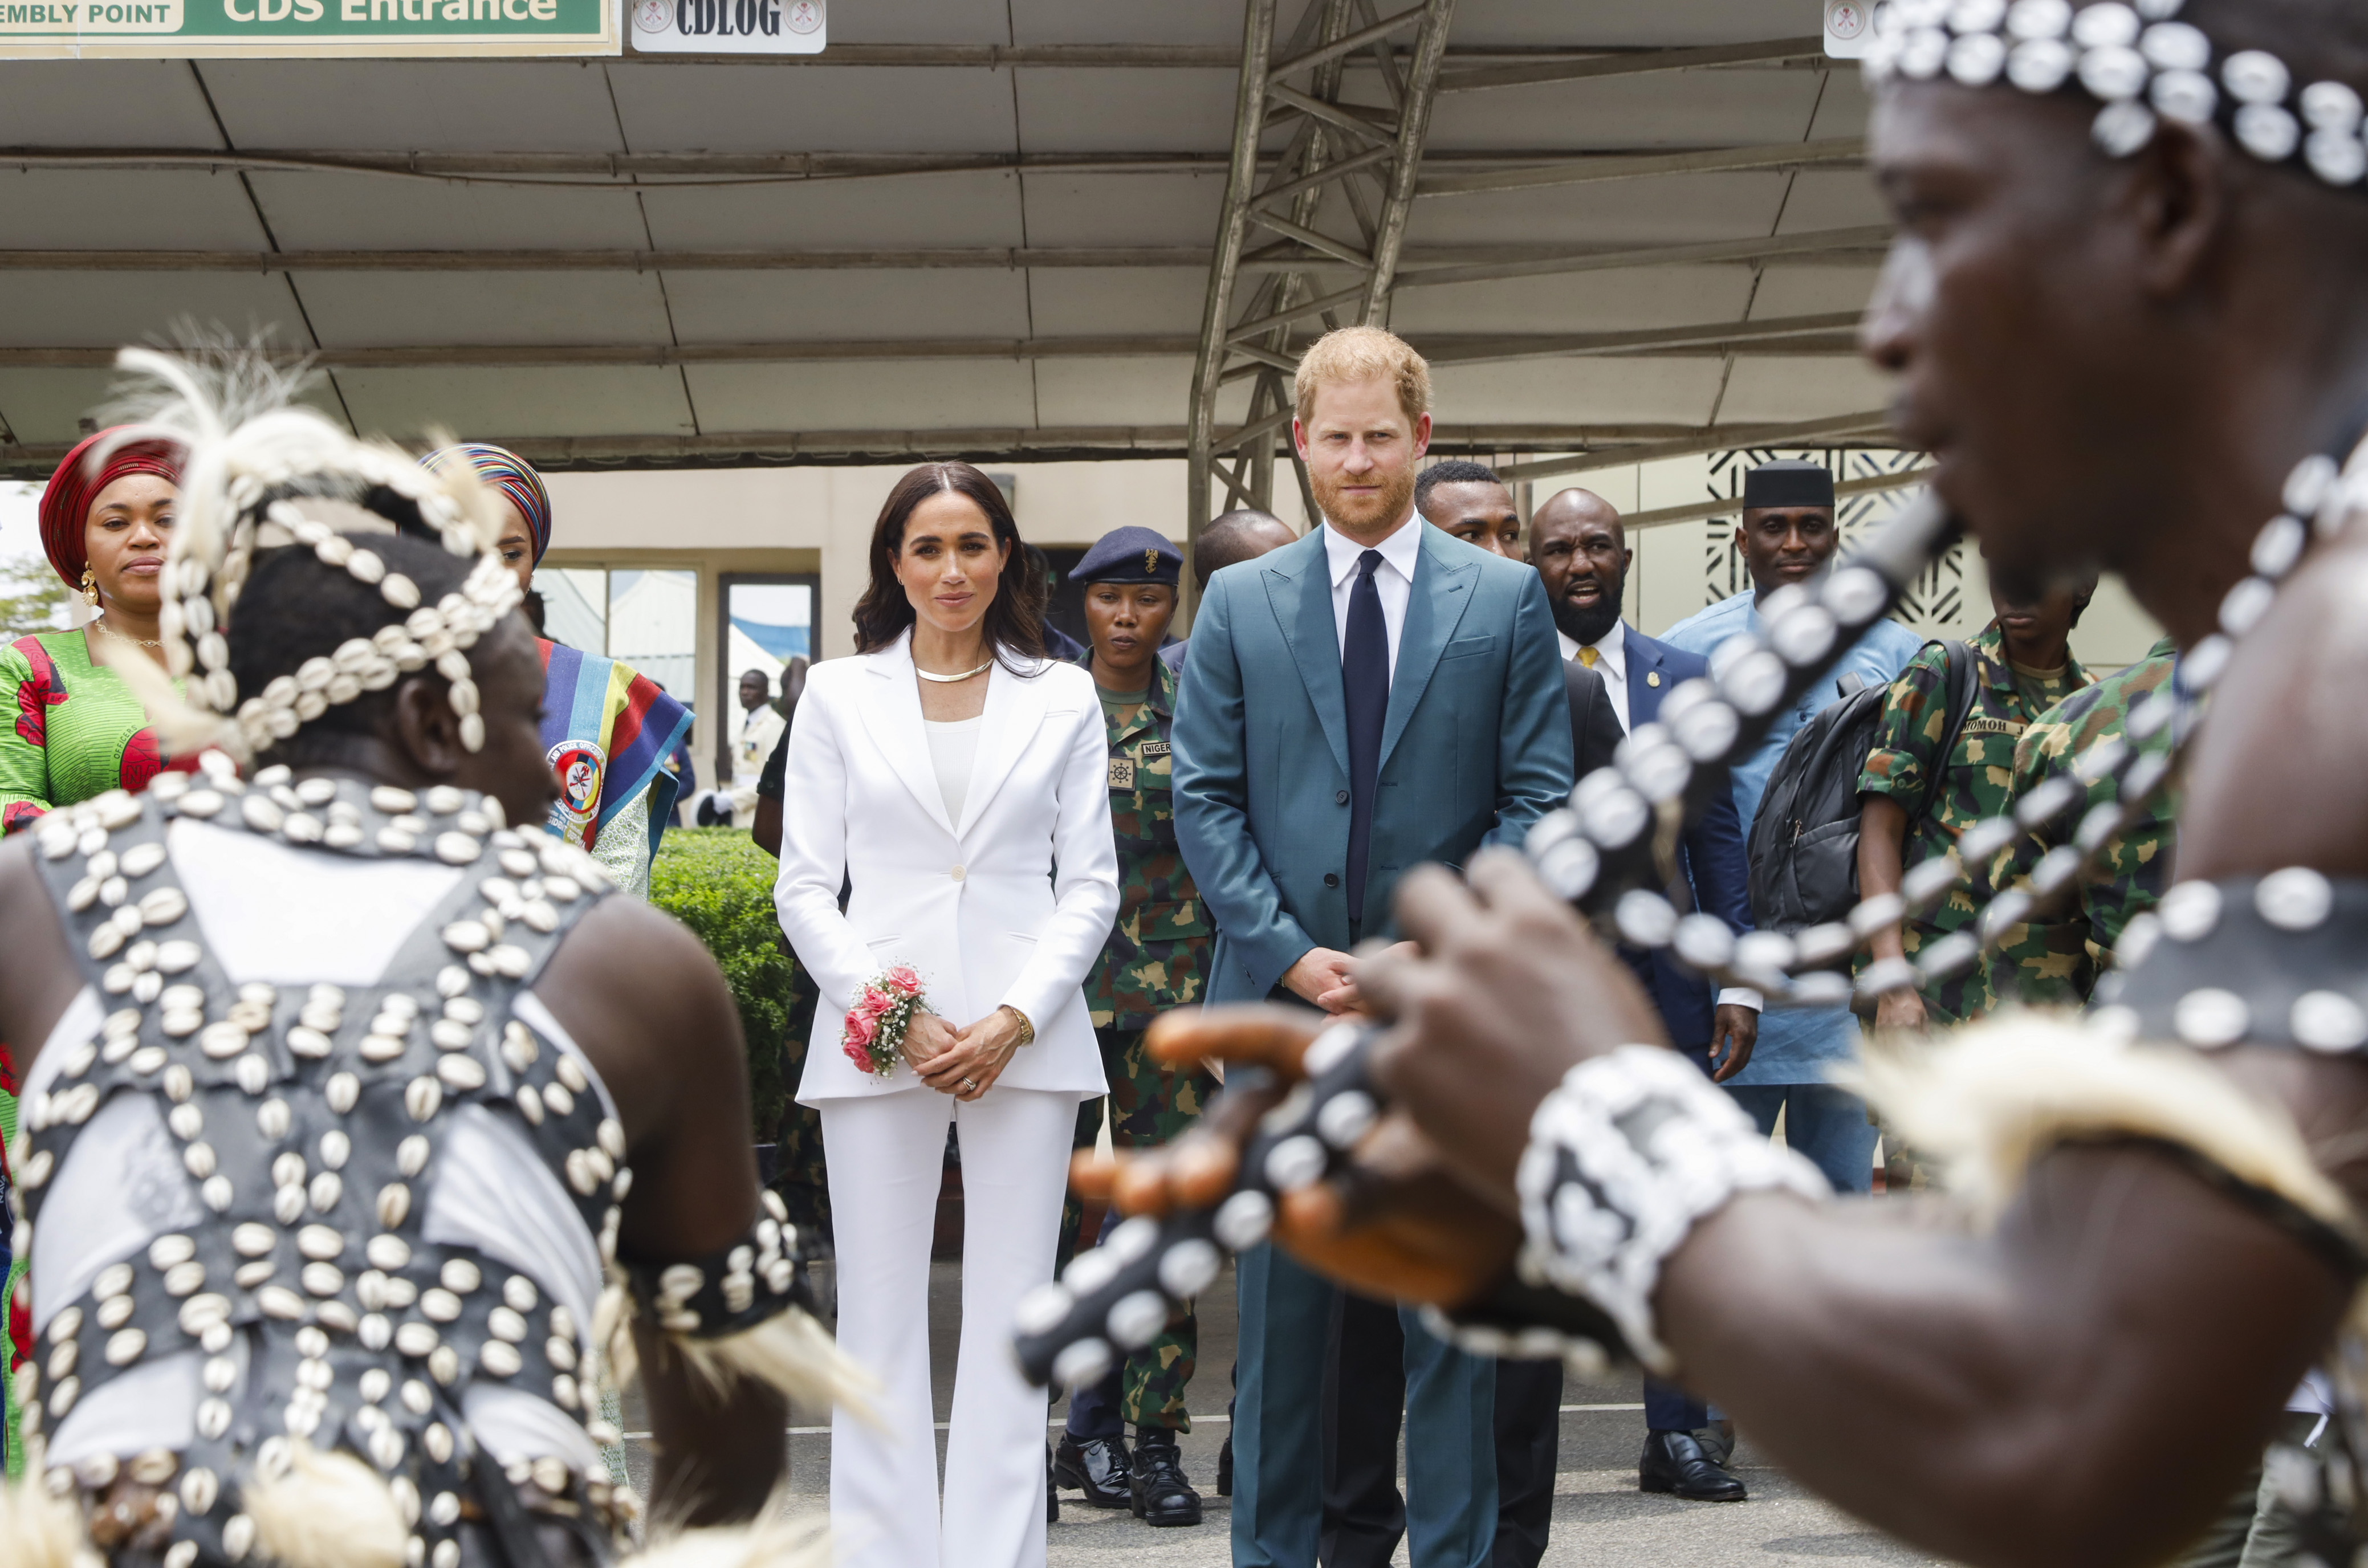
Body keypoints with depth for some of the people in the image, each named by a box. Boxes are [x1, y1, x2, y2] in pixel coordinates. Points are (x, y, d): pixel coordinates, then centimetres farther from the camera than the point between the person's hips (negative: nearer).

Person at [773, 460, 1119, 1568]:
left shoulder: (1063, 699, 10)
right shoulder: (838, 693, 9)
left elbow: (1090, 883, 6)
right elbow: (804, 884, 6)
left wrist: (1016, 1020, -7)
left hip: (1027, 1040, 0)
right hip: (876, 1044, 0)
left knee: (1011, 1325, -1)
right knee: (879, 1322, 0)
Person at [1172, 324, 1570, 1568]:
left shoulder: (1505, 600, 6)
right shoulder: (1238, 603, 8)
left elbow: (1538, 801, 2)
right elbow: (1204, 801, 4)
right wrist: (1286, 953, -8)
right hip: (1280, 1002, 1)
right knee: (1281, 1309, 6)